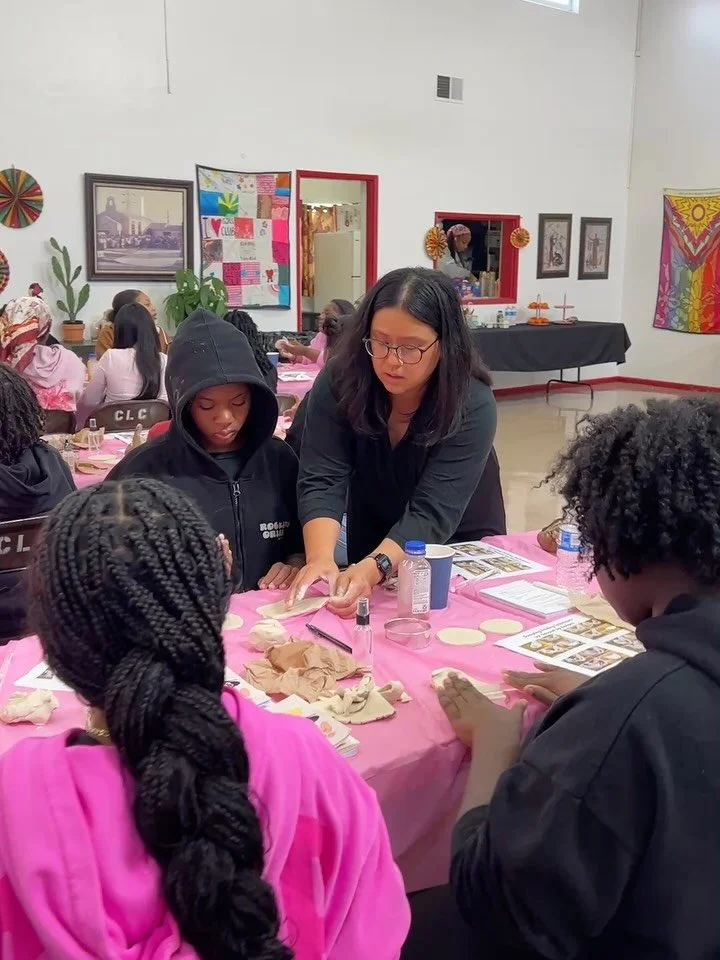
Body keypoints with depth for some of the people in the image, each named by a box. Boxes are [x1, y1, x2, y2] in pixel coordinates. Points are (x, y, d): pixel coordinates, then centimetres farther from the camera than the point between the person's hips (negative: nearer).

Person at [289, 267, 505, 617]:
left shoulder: (473, 406, -25)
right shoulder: (339, 383, -19)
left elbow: (431, 513, -31)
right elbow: (322, 481, -24)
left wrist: (373, 569, -47)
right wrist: (321, 558, -41)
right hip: (369, 548, 1)